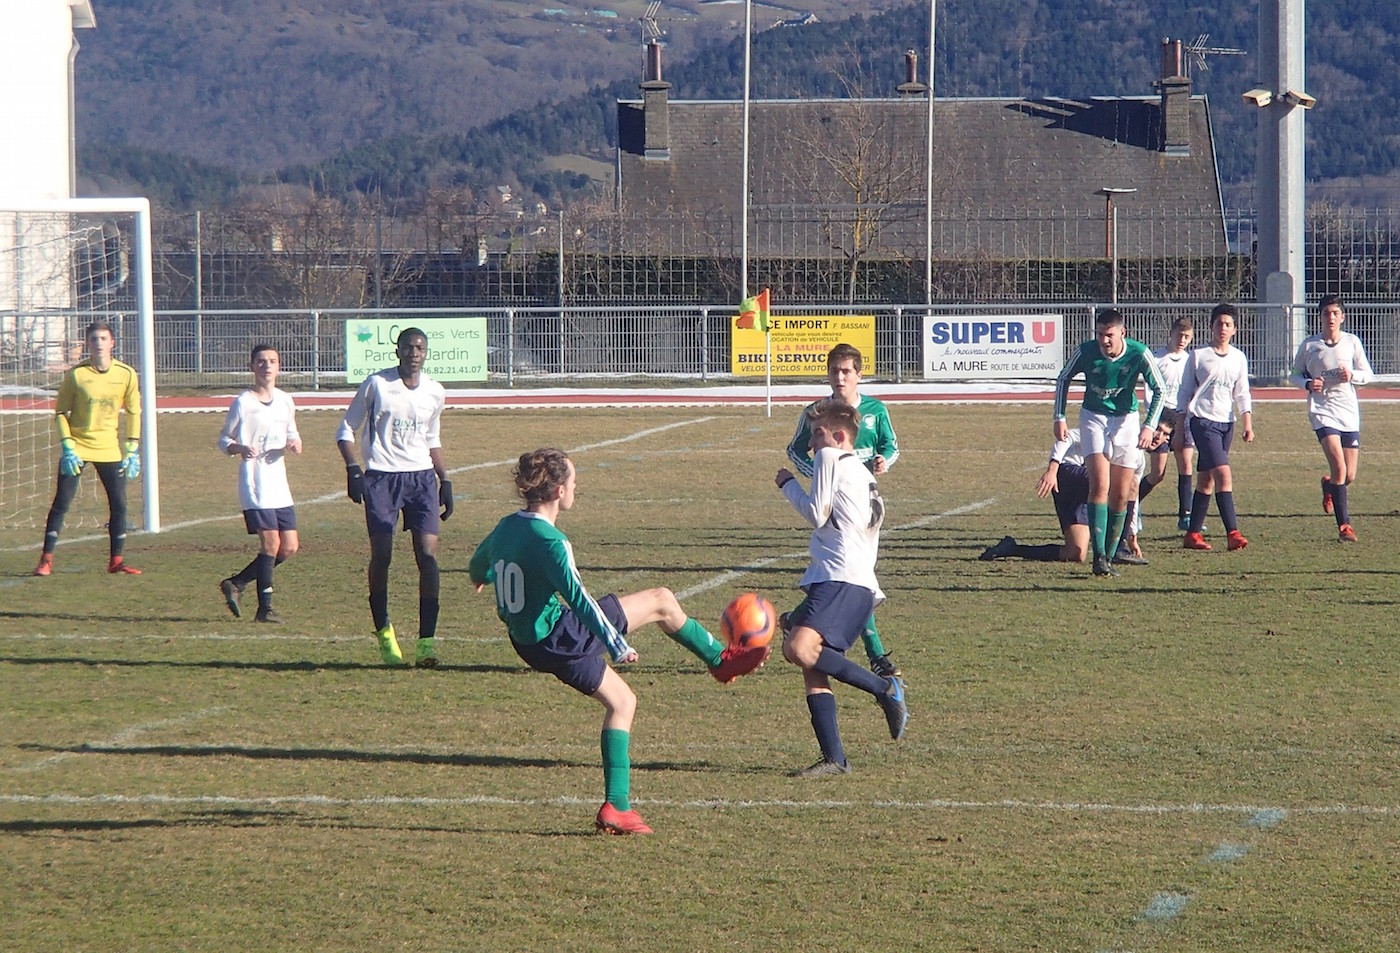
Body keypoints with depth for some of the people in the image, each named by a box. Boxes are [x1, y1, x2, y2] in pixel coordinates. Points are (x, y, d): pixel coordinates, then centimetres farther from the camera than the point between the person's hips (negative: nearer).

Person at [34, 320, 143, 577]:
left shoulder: (126, 374, -4)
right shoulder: (76, 374, -10)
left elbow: (133, 412, 6)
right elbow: (60, 412, -4)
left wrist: (132, 450, 2)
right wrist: (68, 447, -13)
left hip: (109, 449, 2)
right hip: (77, 447, -2)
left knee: (119, 504, -2)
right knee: (61, 503, -5)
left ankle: (116, 561, 9)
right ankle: (46, 560, 1)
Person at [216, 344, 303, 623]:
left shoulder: (285, 401, 11)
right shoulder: (243, 403, -6)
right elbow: (224, 439, -1)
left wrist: (294, 444, -1)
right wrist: (240, 448, -22)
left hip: (279, 485, 7)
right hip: (255, 485, -7)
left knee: (289, 547, 3)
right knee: (271, 543, -12)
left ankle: (235, 583, 17)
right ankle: (265, 607, -2)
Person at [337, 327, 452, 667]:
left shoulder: (435, 393, 9)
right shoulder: (377, 384, -3)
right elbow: (346, 428, 3)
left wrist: (445, 480, 16)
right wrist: (353, 469, -11)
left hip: (422, 477, 3)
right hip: (381, 477, -3)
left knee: (428, 553, -9)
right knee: (381, 556, -4)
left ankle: (427, 640, -9)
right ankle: (384, 632, 15)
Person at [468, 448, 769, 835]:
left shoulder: (507, 527, 4)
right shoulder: (549, 540, -22)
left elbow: (478, 564, 26)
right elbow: (578, 599, -31)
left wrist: (481, 578, 51)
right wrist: (618, 645, -33)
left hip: (527, 641, 9)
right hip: (558, 638, -9)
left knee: (620, 701, 20)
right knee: (662, 602, 0)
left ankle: (616, 806, 16)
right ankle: (721, 659, 25)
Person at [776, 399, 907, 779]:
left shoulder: (831, 459, 1)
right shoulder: (862, 474, 29)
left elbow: (816, 514, -5)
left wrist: (788, 484, 11)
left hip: (842, 580, -10)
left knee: (800, 650, -27)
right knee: (812, 669, 5)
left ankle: (885, 688, -19)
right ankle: (834, 758, 0)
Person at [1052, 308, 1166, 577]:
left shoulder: (1138, 353, -18)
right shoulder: (1086, 351, -17)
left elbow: (1159, 389, -6)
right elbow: (1063, 379, 2)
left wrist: (1149, 426, -15)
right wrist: (1059, 418, -3)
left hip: (1126, 419, 1)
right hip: (1093, 417, -1)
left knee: (1121, 495, 2)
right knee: (1099, 486, -17)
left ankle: (1109, 556, 13)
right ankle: (1099, 555, -21)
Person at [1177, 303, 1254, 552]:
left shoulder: (1238, 358, 11)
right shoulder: (1198, 356, 0)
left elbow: (1242, 393, 13)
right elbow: (1185, 391, 4)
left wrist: (1248, 423, 2)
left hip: (1226, 422, 5)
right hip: (1202, 419, -5)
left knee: (1206, 480, 8)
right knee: (1223, 472, -17)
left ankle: (1193, 533, 15)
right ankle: (1233, 532, -22)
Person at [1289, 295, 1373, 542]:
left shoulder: (1352, 342, 3)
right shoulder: (1309, 345, -1)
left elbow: (1367, 374, 7)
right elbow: (1295, 375, 9)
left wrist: (1352, 375, -15)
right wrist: (1308, 383, -12)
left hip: (1349, 411, 3)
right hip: (1322, 410, -3)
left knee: (1350, 476, 7)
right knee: (1339, 467, -19)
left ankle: (1328, 486, 44)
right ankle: (1344, 525, -13)